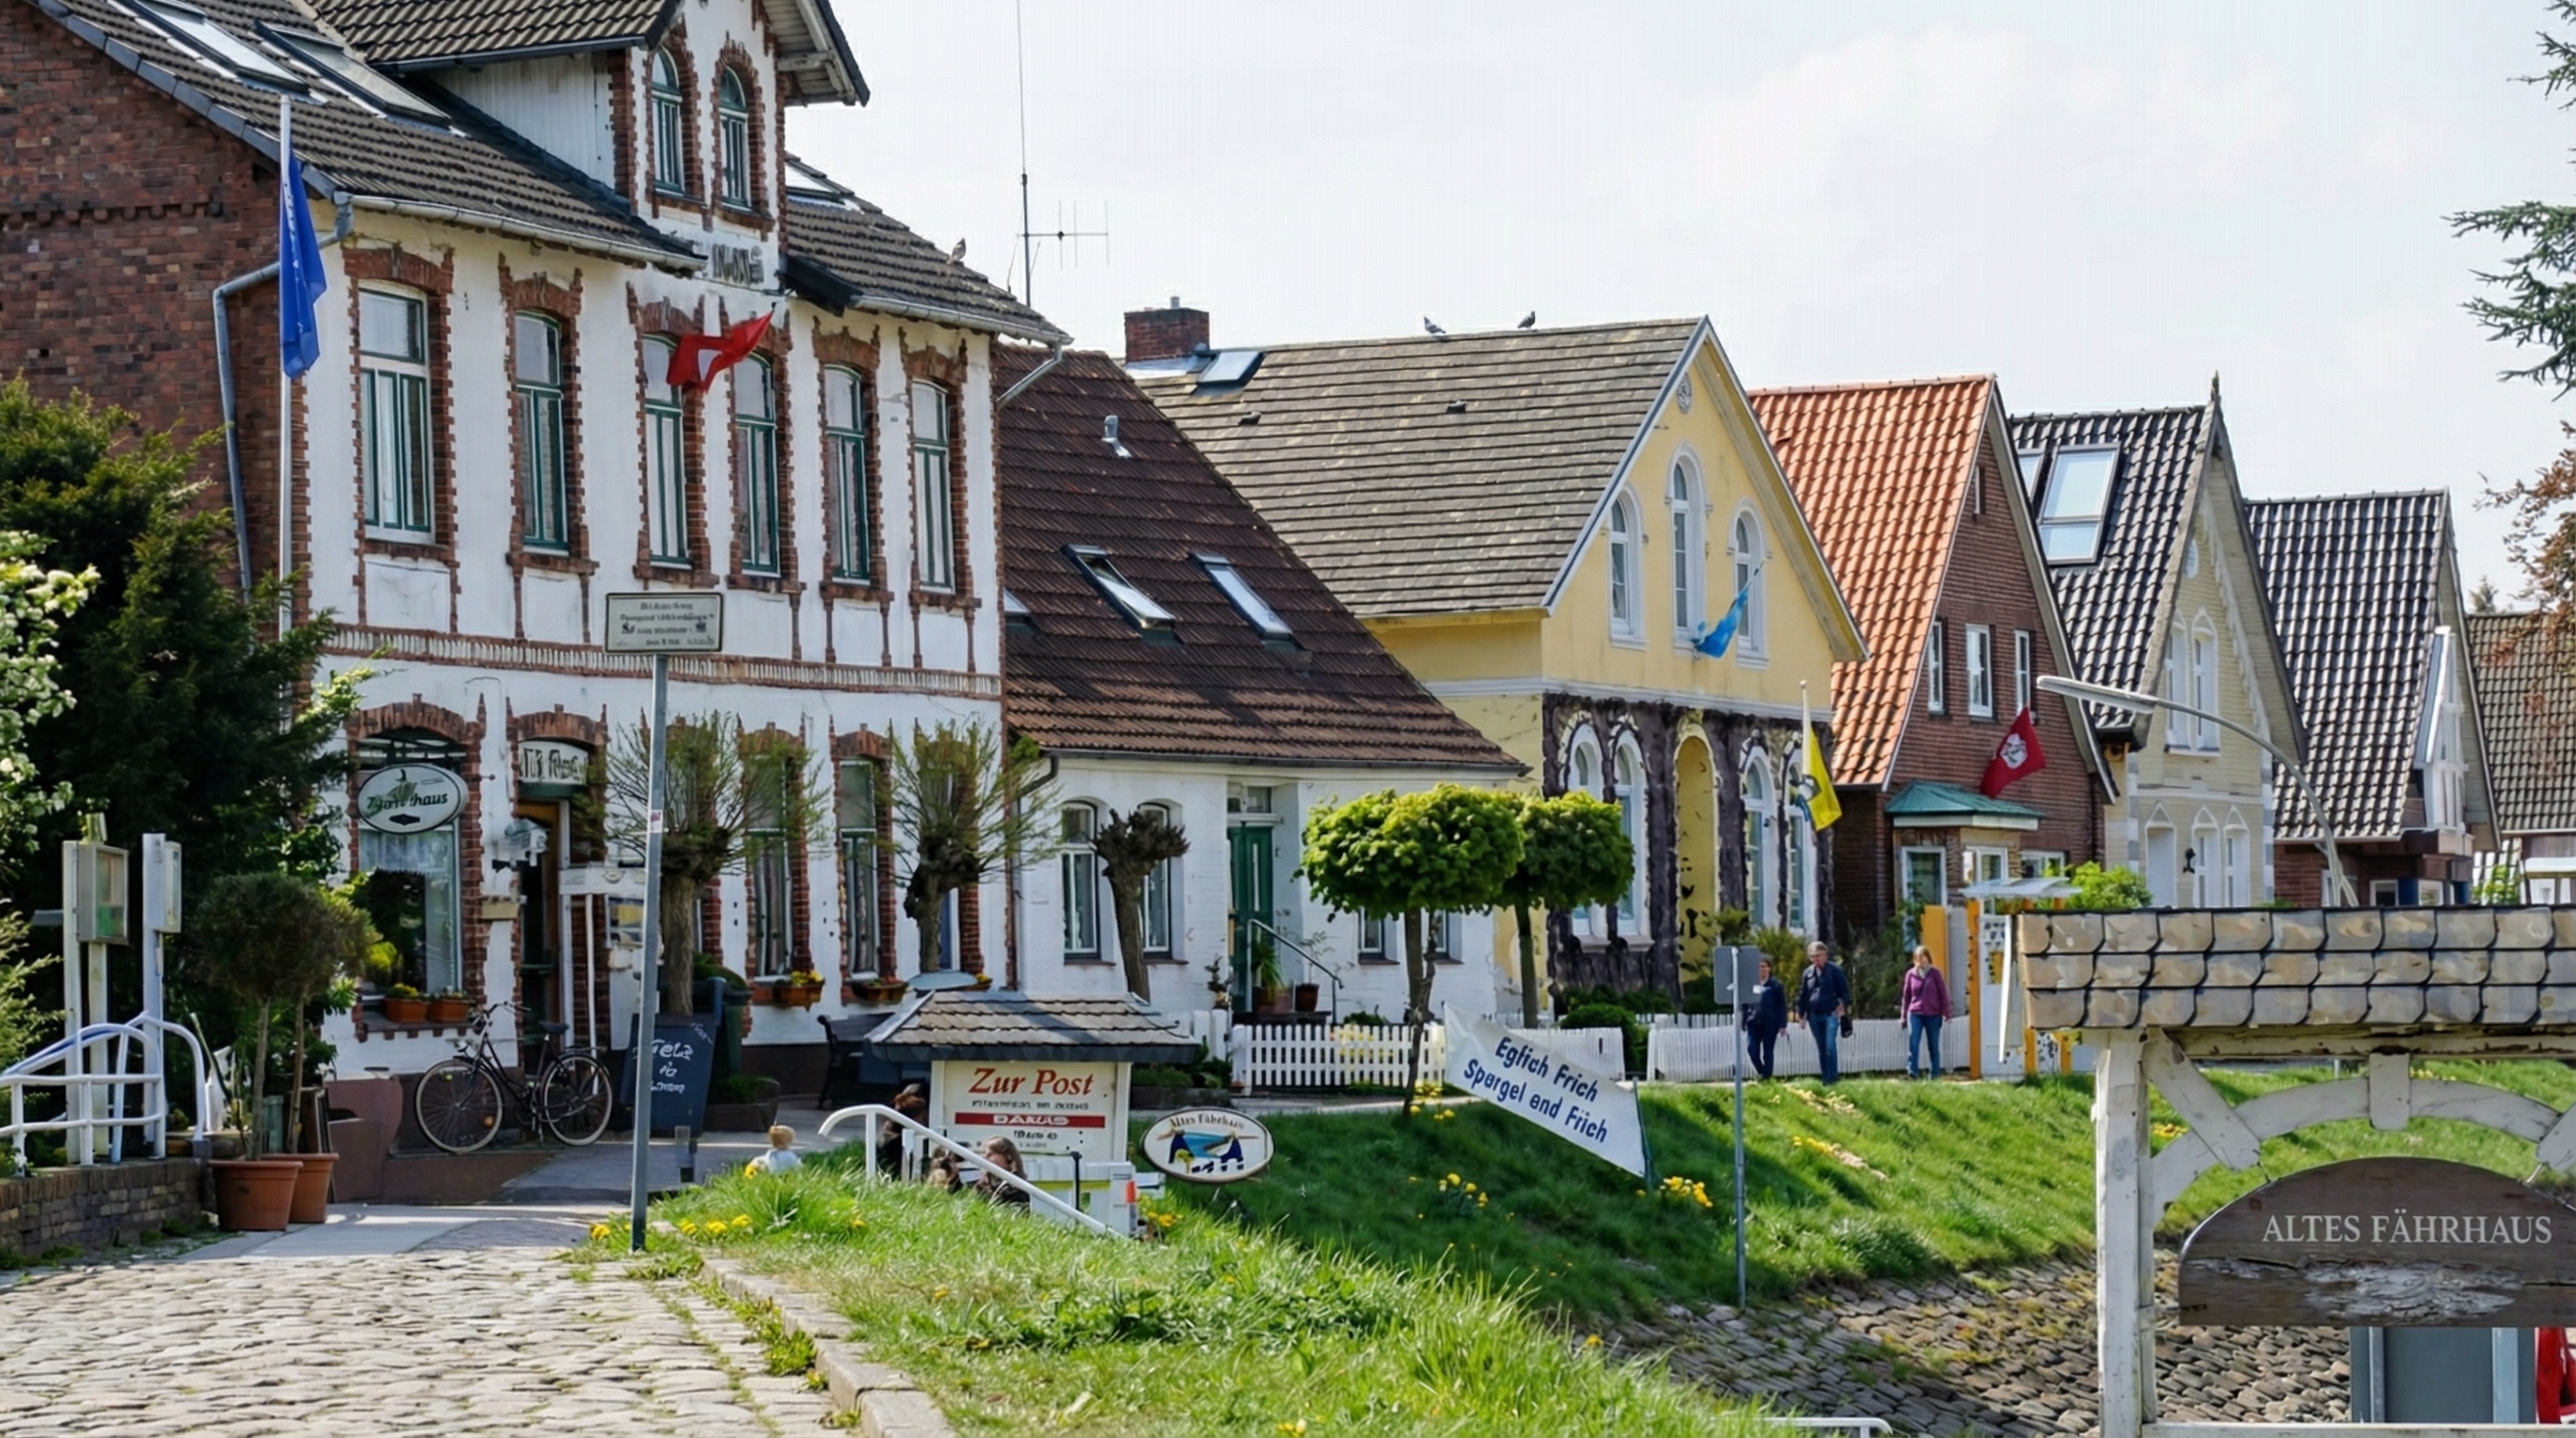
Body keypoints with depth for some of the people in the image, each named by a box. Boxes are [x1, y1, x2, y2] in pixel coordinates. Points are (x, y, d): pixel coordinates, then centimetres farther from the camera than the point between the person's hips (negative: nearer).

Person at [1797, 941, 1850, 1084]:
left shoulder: (1834, 970, -1)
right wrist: (1801, 1014, 13)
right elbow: (1803, 995, 16)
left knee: (1830, 1046, -13)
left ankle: (1833, 1077, -9)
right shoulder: (1808, 973, 11)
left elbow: (1844, 990, 0)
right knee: (1821, 1049, 8)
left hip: (1831, 1014, -5)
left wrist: (1843, 1003, -14)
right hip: (1814, 1016, 5)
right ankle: (1826, 1078, 12)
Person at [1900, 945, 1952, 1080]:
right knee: (1913, 1043, -14)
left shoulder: (1935, 974, 1)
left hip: (1933, 1015, -1)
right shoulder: (1911, 974, 6)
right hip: (1915, 1014, 1)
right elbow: (1906, 995, 11)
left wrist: (1946, 1013, -2)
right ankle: (1912, 1071, -17)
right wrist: (1904, 1015, 10)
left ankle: (1935, 1074, 11)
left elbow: (1943, 994, 3)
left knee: (1934, 1047, 6)